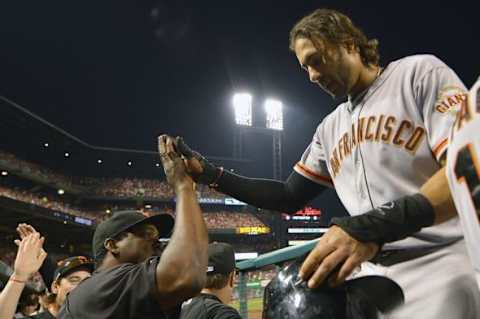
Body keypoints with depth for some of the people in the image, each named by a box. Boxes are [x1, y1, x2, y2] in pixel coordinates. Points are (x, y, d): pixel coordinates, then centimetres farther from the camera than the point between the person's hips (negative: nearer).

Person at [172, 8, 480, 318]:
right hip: (381, 275, 5)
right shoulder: (330, 129, 17)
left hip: (447, 267, -5)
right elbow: (290, 197, 17)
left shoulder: (420, 72, -1)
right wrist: (208, 173, 9)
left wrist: (377, 226, -28)